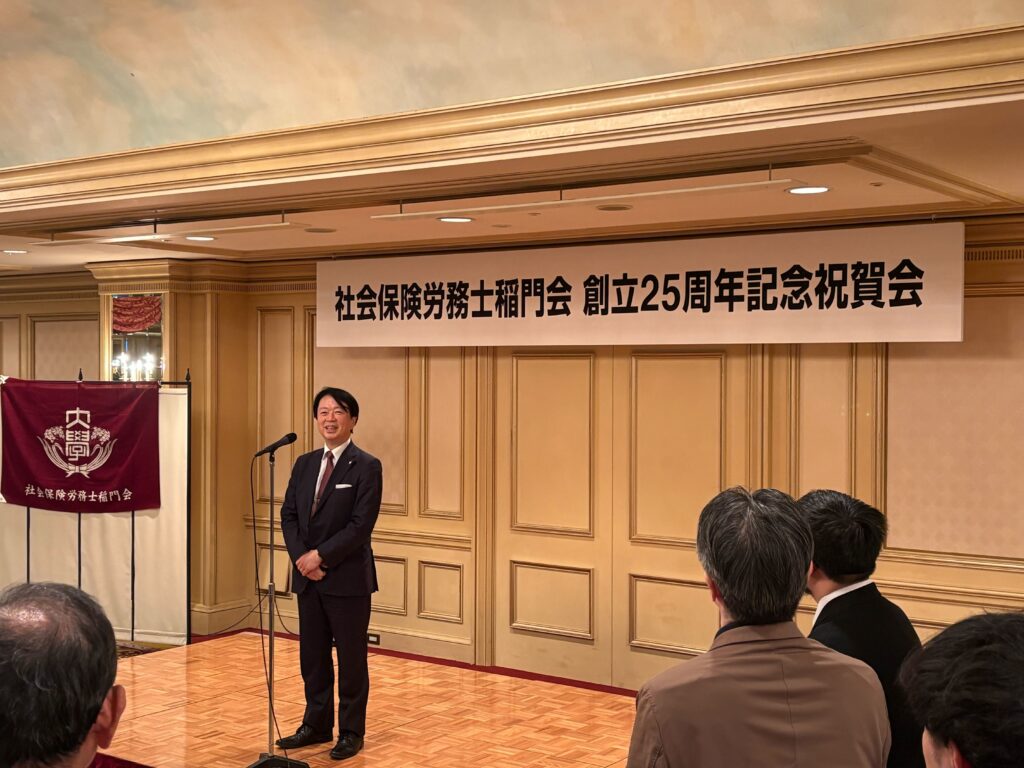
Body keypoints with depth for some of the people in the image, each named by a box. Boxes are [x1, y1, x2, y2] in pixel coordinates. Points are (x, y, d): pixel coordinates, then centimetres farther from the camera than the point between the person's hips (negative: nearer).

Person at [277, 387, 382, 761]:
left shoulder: (366, 467, -9)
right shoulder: (304, 464, 10)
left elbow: (360, 526, -15)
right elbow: (289, 515, 7)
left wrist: (320, 555, -17)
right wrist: (301, 558, -8)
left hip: (347, 578, -6)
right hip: (308, 578, 6)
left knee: (351, 657, 5)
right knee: (312, 656, 13)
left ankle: (351, 732, 17)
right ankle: (316, 725, 27)